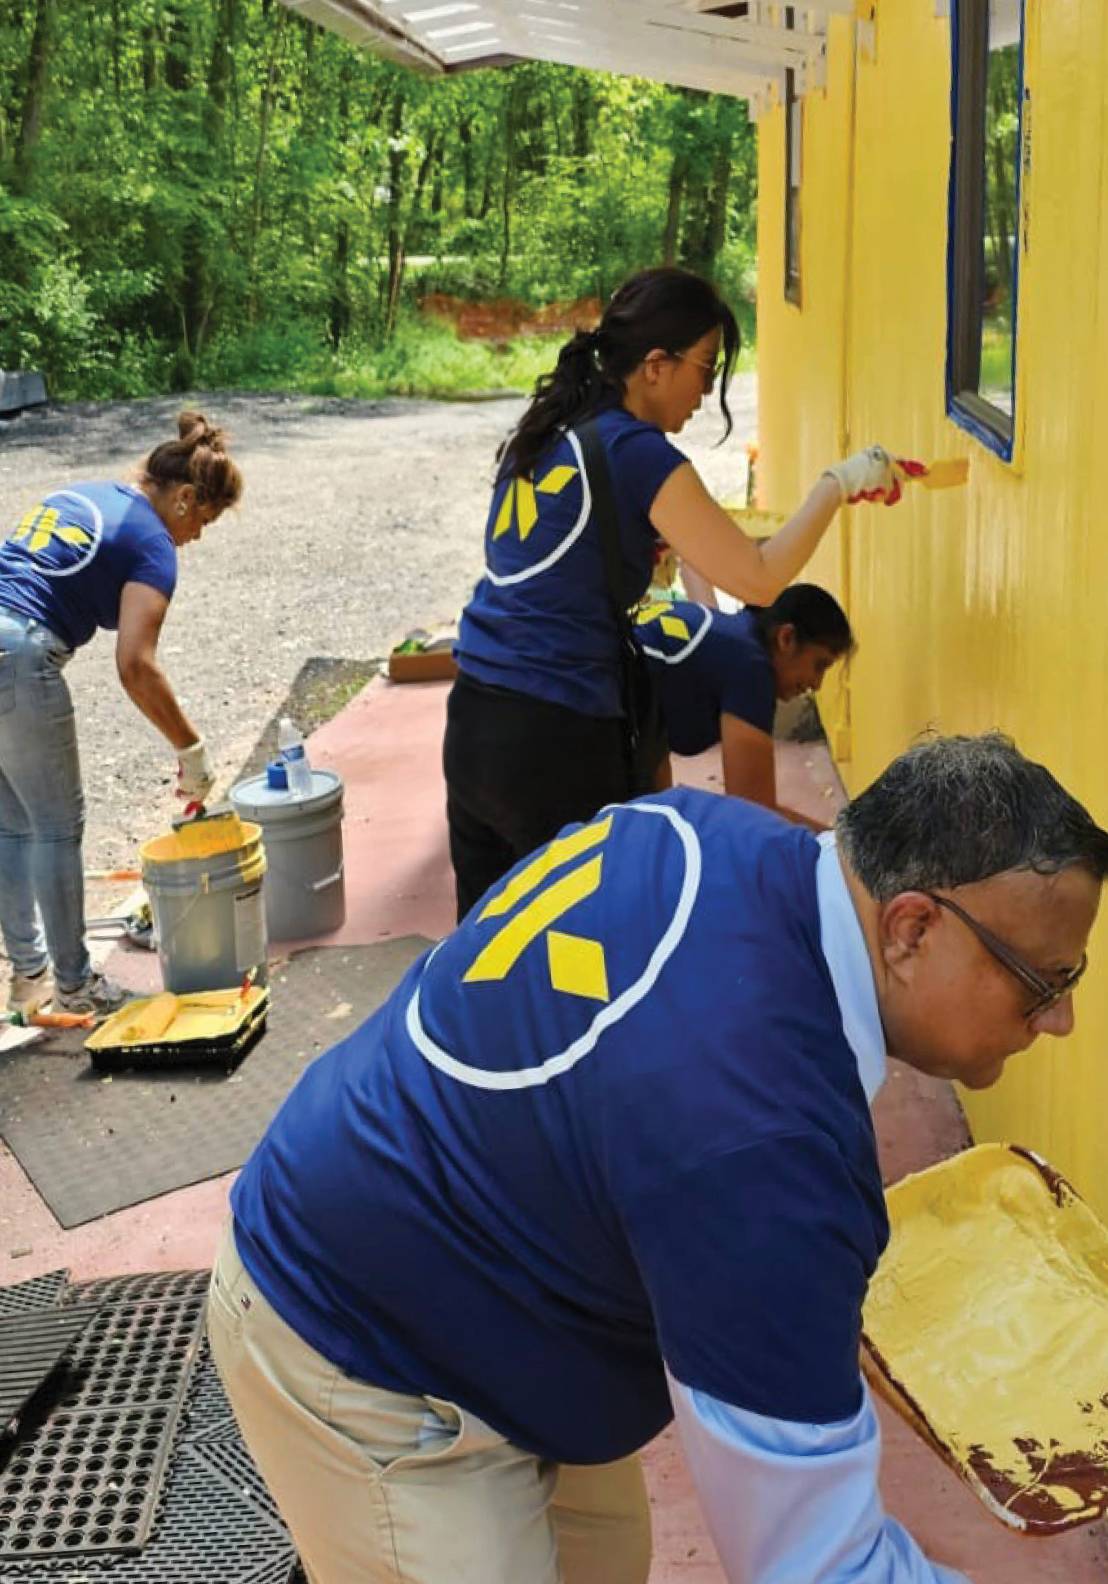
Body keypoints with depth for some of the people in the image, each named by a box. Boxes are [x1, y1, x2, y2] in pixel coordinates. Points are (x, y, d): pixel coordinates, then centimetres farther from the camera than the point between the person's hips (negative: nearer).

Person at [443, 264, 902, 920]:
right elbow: (759, 578, -14)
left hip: (473, 718, 8)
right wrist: (837, 484, -4)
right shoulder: (638, 452, -13)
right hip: (554, 741, -8)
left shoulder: (548, 431, 10)